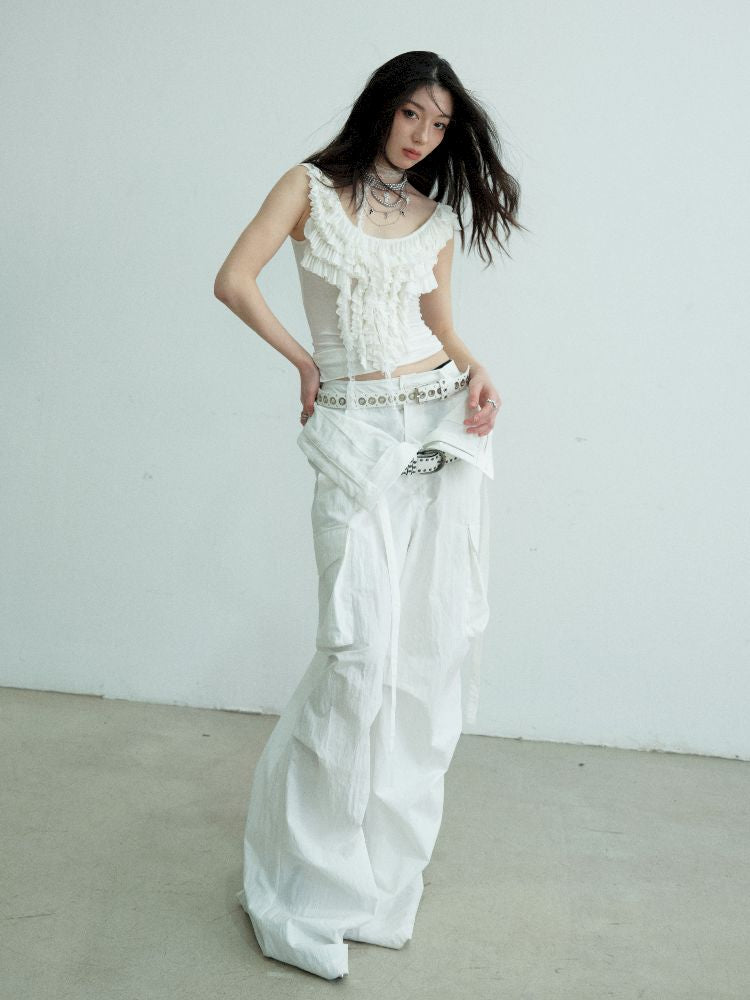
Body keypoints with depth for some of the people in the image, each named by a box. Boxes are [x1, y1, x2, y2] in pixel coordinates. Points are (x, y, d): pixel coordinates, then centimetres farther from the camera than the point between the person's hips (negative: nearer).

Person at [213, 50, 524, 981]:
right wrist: (304, 361, -1)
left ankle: (388, 844, 20)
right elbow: (233, 280, -2)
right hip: (356, 431, -5)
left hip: (443, 424, 5)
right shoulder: (312, 186, 5)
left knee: (438, 640, 2)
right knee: (362, 649, -13)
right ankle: (307, 881, 4)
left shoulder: (438, 215, 16)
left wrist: (476, 369, 1)